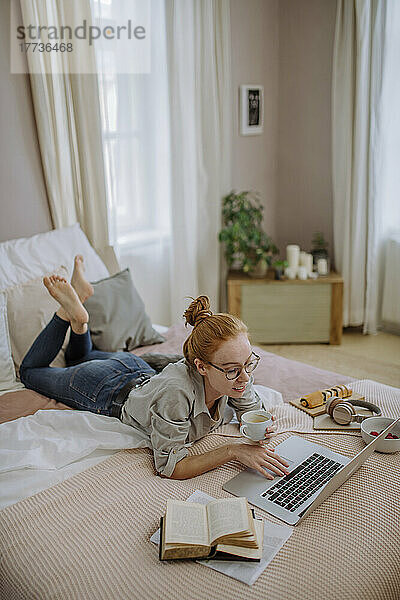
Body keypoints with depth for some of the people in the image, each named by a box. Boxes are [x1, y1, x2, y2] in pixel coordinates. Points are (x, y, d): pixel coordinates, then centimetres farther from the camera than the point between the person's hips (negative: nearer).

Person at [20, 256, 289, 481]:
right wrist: (232, 451, -47)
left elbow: (253, 409, -8)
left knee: (81, 356, 38)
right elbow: (169, 467, -40)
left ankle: (78, 307, 30)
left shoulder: (236, 370, -29)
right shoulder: (176, 391, -48)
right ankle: (71, 311, 20)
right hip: (107, 392, -5)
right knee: (31, 371, 24)